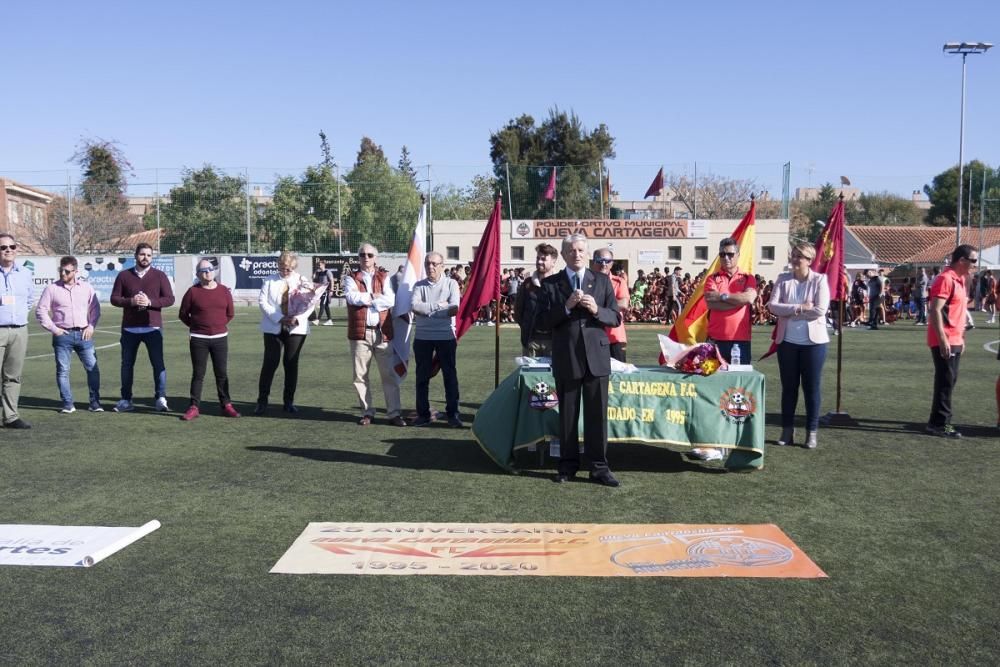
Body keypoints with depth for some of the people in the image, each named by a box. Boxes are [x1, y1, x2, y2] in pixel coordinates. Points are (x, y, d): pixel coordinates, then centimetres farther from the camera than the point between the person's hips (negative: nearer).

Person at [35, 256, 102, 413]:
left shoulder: (86, 287, 7)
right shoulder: (52, 288, 2)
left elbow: (95, 308, 13)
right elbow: (40, 311, 3)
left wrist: (91, 326, 2)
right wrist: (53, 328, -4)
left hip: (84, 334, 1)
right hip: (62, 335, -1)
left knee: (93, 368, -2)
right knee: (62, 370, 1)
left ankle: (95, 402, 6)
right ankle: (67, 404, 7)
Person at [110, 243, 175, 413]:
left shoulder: (159, 276, 4)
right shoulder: (124, 275, 7)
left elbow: (169, 299, -1)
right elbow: (114, 298, 5)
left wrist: (150, 302, -16)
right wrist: (131, 301, -14)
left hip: (153, 328, -2)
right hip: (129, 328, 2)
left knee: (158, 363, -6)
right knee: (127, 364, 8)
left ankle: (161, 398, -2)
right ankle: (126, 400, 17)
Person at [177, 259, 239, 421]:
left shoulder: (224, 291, 4)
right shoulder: (193, 292, -3)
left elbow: (230, 313, 13)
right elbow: (183, 314, 4)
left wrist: (218, 325, 12)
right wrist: (197, 326, 9)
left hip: (220, 338, 2)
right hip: (198, 340, -2)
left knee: (222, 373, 6)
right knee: (198, 374, 3)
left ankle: (226, 405, 12)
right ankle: (194, 407, 8)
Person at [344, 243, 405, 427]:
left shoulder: (385, 277, 10)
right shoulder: (351, 278, 8)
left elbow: (391, 300, -7)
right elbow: (352, 297, -12)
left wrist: (365, 298, -9)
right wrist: (375, 296, -6)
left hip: (382, 332, 0)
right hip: (360, 332, 0)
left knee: (389, 374, 0)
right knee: (360, 375, 4)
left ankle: (393, 413, 5)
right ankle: (367, 412, 16)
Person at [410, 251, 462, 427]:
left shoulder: (451, 284, 2)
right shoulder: (419, 285, 7)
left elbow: (454, 309, -13)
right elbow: (414, 306, -11)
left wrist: (426, 310, -10)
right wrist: (439, 306, -13)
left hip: (446, 336, -2)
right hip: (422, 337, 2)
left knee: (450, 375, 2)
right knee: (422, 376, 7)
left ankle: (453, 414, 10)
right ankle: (423, 414, 16)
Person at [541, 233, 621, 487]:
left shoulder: (602, 281, 8)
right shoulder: (551, 284, 4)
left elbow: (616, 318, 5)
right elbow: (544, 321, -1)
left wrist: (597, 310, -14)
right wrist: (566, 307, -16)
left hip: (597, 356, 1)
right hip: (566, 358, 0)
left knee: (597, 414, 3)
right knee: (567, 415, 8)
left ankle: (599, 467, 11)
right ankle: (568, 465, 19)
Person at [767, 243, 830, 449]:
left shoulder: (820, 280, -5)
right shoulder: (783, 279, 3)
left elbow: (820, 310, -16)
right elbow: (772, 305, -9)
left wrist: (789, 311, -12)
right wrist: (800, 308, -18)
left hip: (813, 341, -2)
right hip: (787, 341, 3)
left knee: (811, 388, 4)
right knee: (788, 387, 9)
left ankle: (811, 432, 14)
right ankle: (787, 430, 19)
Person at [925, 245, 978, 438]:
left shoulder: (960, 280, 15)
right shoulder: (945, 279, -15)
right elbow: (935, 310, -21)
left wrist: (962, 338, 20)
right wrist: (942, 339, -25)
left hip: (955, 341, 10)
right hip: (945, 342, -10)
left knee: (949, 381, 13)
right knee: (946, 381, -7)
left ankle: (941, 420, 22)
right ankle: (938, 424, -1)